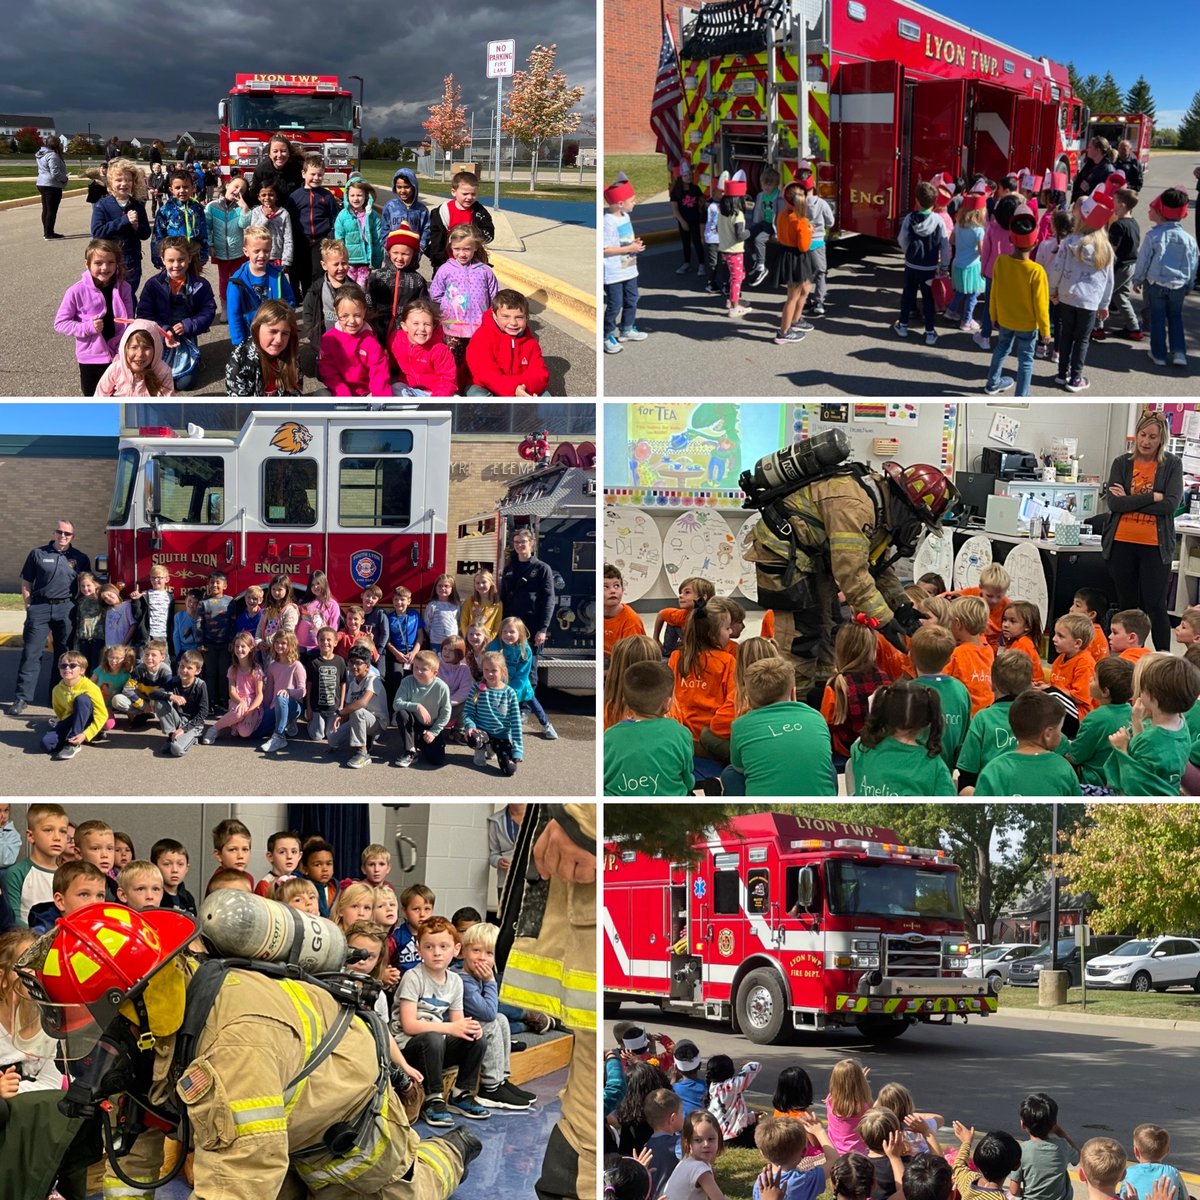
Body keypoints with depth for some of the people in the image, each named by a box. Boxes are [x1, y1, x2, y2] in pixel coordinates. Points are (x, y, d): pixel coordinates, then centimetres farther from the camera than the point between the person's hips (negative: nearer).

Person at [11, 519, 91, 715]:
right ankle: (22, 698, -7)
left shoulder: (80, 559, 8)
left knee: (64, 655, 6)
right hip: (40, 607, -1)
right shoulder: (37, 554, 5)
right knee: (31, 653, -6)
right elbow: (26, 583, 7)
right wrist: (30, 609, -1)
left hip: (66, 609, 1)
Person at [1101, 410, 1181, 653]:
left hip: (1155, 546, -2)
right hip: (1122, 544, 2)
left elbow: (1171, 504, -11)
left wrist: (1129, 500, -11)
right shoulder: (1121, 463, 5)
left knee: (1155, 607, -2)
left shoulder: (1172, 464, 0)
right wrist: (1152, 497, -14)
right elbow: (1113, 503, -7)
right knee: (1126, 606, 9)